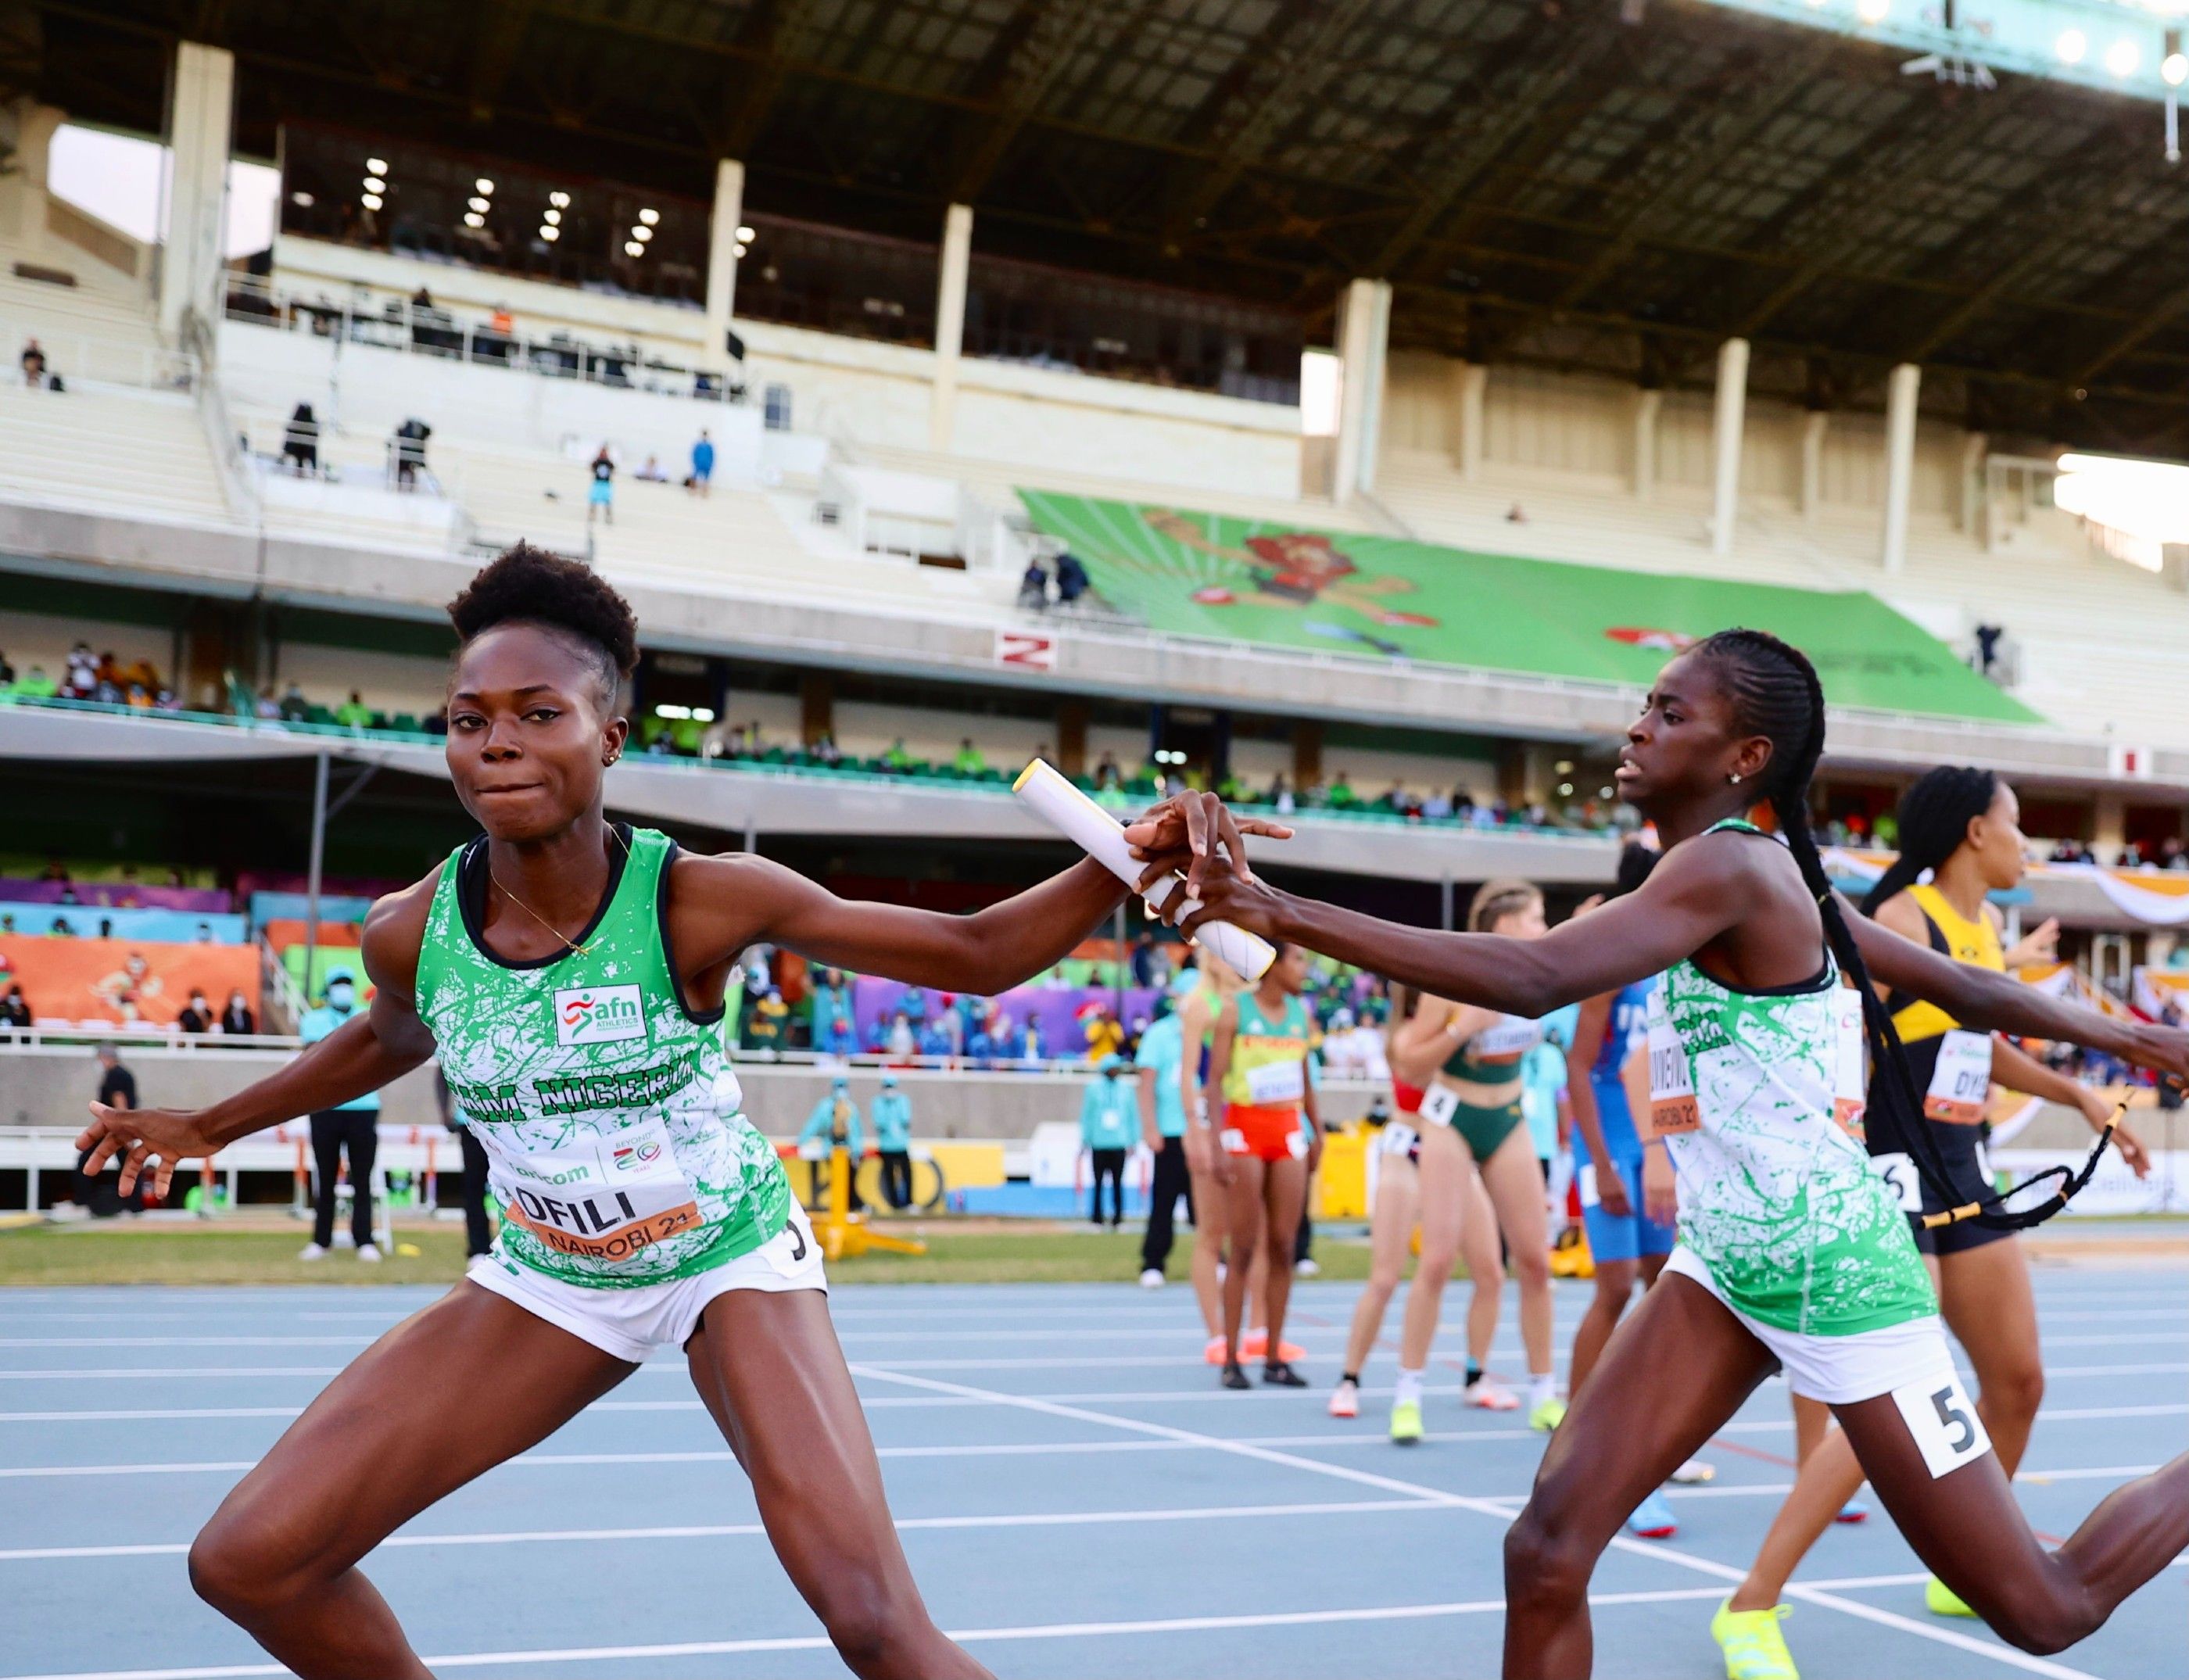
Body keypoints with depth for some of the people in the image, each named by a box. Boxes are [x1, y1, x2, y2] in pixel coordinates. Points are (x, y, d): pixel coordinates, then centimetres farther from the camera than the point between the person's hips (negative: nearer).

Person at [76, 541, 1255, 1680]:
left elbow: (973, 955, -18)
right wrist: (209, 1127, 17)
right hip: (548, 1278, 4)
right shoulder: (410, 933, -15)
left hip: (732, 1259, -3)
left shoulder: (699, 899, -25)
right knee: (247, 1560, -4)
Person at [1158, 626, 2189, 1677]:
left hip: (1834, 1270, -8)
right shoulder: (1774, 873, 7)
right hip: (1724, 1266, 9)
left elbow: (1535, 977, -37)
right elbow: (1963, 987, 15)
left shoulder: (1731, 865, -21)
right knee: (1548, 1547, -6)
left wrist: (1282, 913, -42)